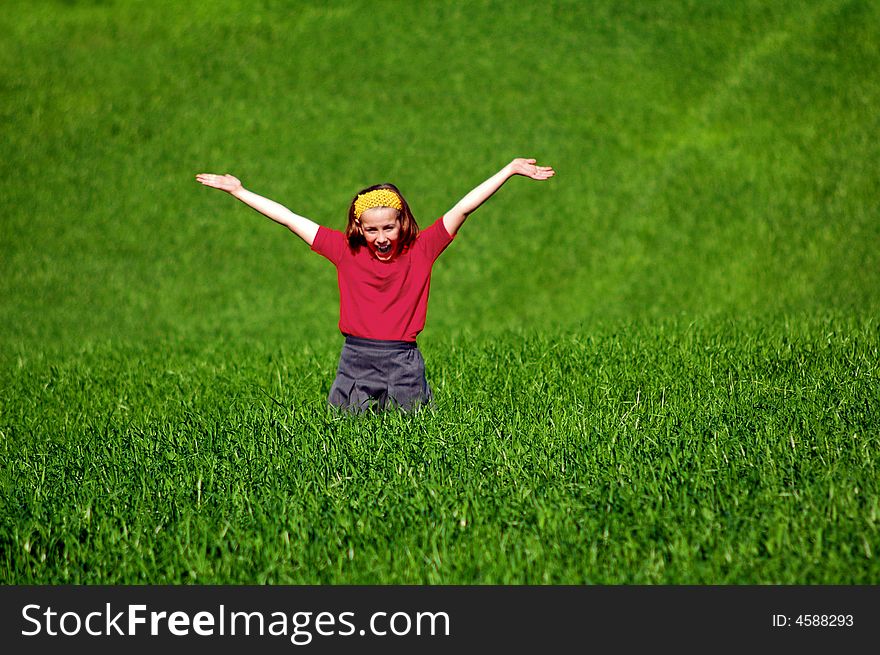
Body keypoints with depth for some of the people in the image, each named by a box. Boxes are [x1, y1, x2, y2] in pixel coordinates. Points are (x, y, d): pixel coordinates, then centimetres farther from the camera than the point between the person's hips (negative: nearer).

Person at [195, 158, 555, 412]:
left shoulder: (421, 250, 1)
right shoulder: (346, 251, 3)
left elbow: (463, 208, -2)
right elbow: (289, 218, 6)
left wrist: (511, 169, -4)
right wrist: (238, 191, 10)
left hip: (404, 367, -1)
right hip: (355, 364, 1)